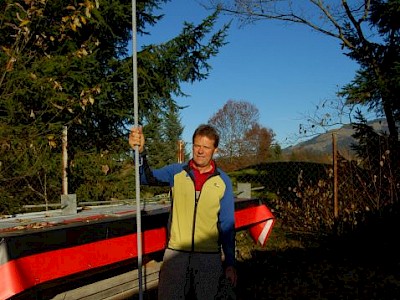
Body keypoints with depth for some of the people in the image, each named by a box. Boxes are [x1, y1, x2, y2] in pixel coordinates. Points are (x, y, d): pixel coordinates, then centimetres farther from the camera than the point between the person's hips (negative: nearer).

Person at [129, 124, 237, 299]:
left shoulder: (223, 181, 0)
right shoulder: (177, 172, 2)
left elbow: (227, 225, 1)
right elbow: (146, 177, -12)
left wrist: (230, 263, -1)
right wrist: (140, 152, -30)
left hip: (209, 257, 0)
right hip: (176, 253, 0)